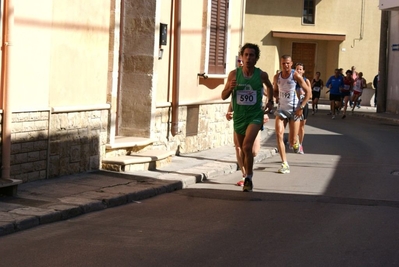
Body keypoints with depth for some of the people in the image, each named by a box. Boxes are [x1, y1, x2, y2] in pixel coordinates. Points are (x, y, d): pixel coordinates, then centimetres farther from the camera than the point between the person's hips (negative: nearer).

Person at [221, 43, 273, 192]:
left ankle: (248, 179, -13)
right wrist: (230, 88, -21)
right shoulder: (234, 74, -6)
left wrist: (270, 101, 10)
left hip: (255, 116, -3)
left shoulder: (261, 75, -6)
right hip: (238, 116, 3)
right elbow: (223, 96, -2)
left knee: (247, 146, -22)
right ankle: (248, 174, 37)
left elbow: (269, 86, 19)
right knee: (243, 149, 15)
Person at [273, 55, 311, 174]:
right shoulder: (277, 77, 2)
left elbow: (308, 91, -7)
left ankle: (296, 143, 41)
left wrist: (301, 107, -14)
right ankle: (284, 164, -11)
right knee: (279, 134, -16)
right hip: (281, 109, 3)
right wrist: (274, 95, -3)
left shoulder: (296, 75, -10)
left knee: (292, 141, 0)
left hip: (294, 110, -3)